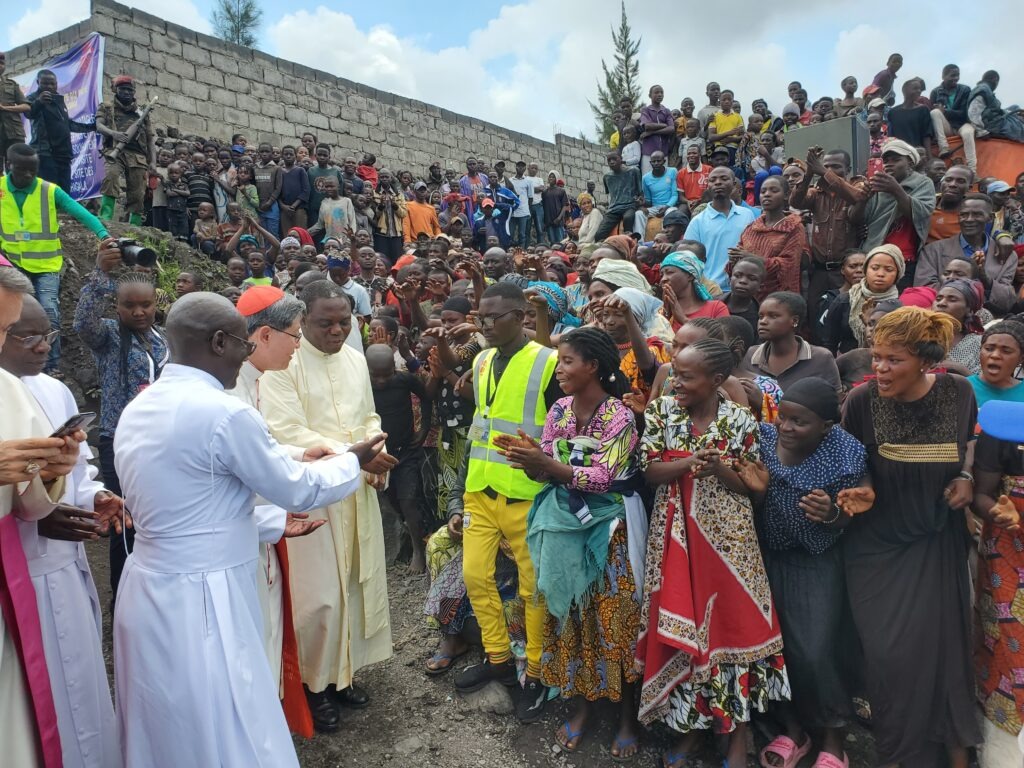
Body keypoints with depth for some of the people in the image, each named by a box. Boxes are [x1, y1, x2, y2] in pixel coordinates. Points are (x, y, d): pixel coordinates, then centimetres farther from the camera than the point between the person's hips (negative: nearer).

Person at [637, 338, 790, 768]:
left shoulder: (741, 420, -7)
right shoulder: (661, 411, -1)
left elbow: (752, 485, -4)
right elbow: (650, 472, -6)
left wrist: (719, 468, -22)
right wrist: (690, 462, -23)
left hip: (727, 536, -1)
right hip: (676, 535, 2)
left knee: (731, 622, 4)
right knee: (679, 625, 8)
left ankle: (737, 731, 22)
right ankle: (689, 721, 27)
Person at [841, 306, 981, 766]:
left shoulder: (958, 392, -10)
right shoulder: (862, 401, -16)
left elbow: (970, 445, 11)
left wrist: (966, 478, -6)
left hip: (936, 542, 2)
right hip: (876, 542, -2)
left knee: (940, 643, 8)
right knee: (888, 650, 1)